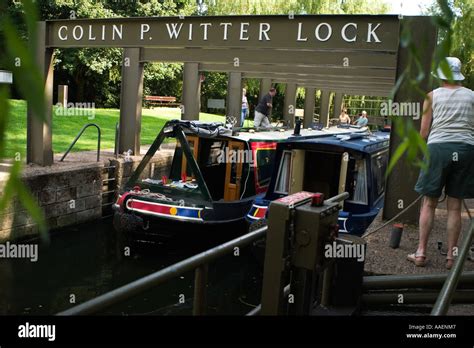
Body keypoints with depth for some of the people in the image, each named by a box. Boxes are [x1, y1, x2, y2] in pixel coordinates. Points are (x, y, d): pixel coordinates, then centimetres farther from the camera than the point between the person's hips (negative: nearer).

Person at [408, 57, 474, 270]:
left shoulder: (433, 96, 5)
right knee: (455, 206, 6)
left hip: (438, 147, -1)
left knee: (429, 204, 6)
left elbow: (424, 130, 2)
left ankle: (421, 253, 7)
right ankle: (451, 256, 12)